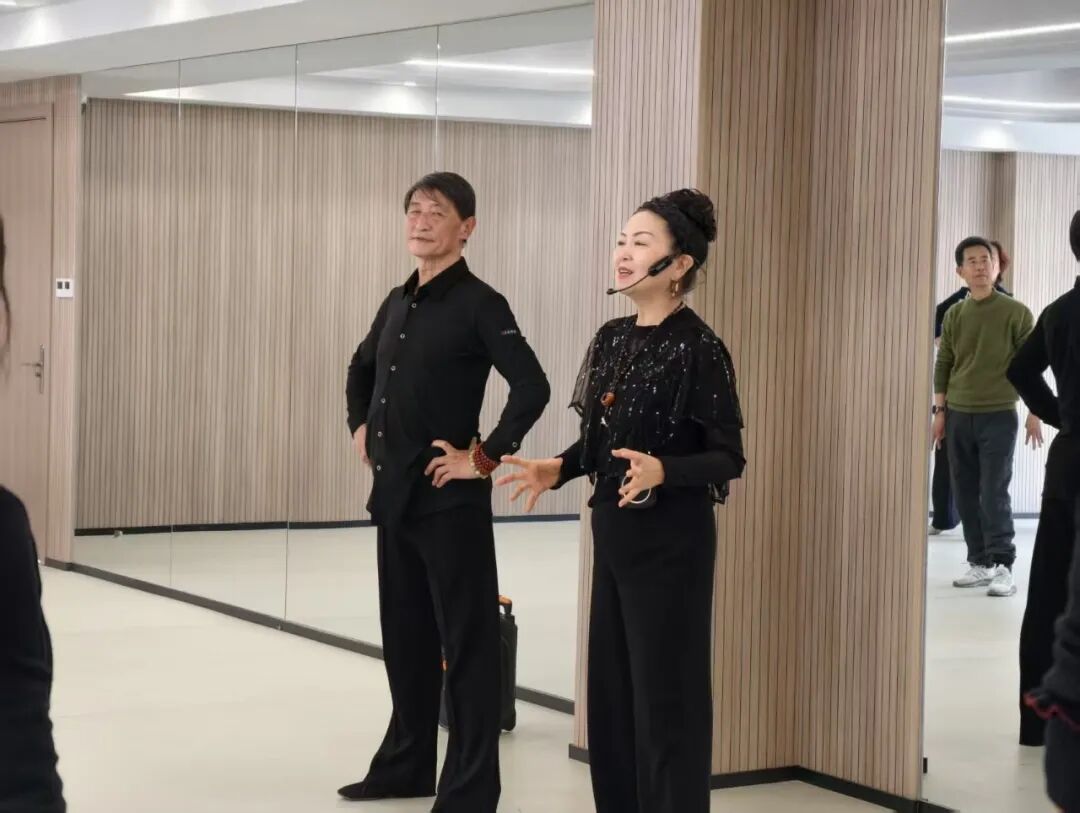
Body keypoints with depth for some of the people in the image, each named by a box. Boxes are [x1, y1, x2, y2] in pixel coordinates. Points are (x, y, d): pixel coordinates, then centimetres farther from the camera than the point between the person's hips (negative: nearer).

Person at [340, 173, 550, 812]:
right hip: (395, 495, 8)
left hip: (449, 500, -8)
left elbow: (533, 388, -22)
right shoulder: (398, 302, 12)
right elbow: (362, 367, 31)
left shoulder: (479, 304, -11)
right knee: (405, 635, 16)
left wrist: (484, 459, -19)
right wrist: (360, 427, 18)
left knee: (468, 643, -2)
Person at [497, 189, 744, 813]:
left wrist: (662, 470, -30)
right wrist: (557, 470, 1)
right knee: (611, 687, 13)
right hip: (614, 533, 8)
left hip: (671, 540, -8)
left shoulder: (698, 348, -14)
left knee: (666, 693, 0)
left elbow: (728, 459, -15)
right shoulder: (613, 339, 9)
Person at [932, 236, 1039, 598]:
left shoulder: (1016, 313, -3)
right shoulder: (953, 315, 8)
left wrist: (1034, 412, -6)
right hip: (959, 417, 4)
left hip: (998, 416, -4)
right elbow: (943, 364, 12)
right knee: (966, 494, 5)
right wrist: (940, 411, 7)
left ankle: (1003, 567, -8)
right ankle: (980, 563, 13)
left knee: (994, 493, -10)